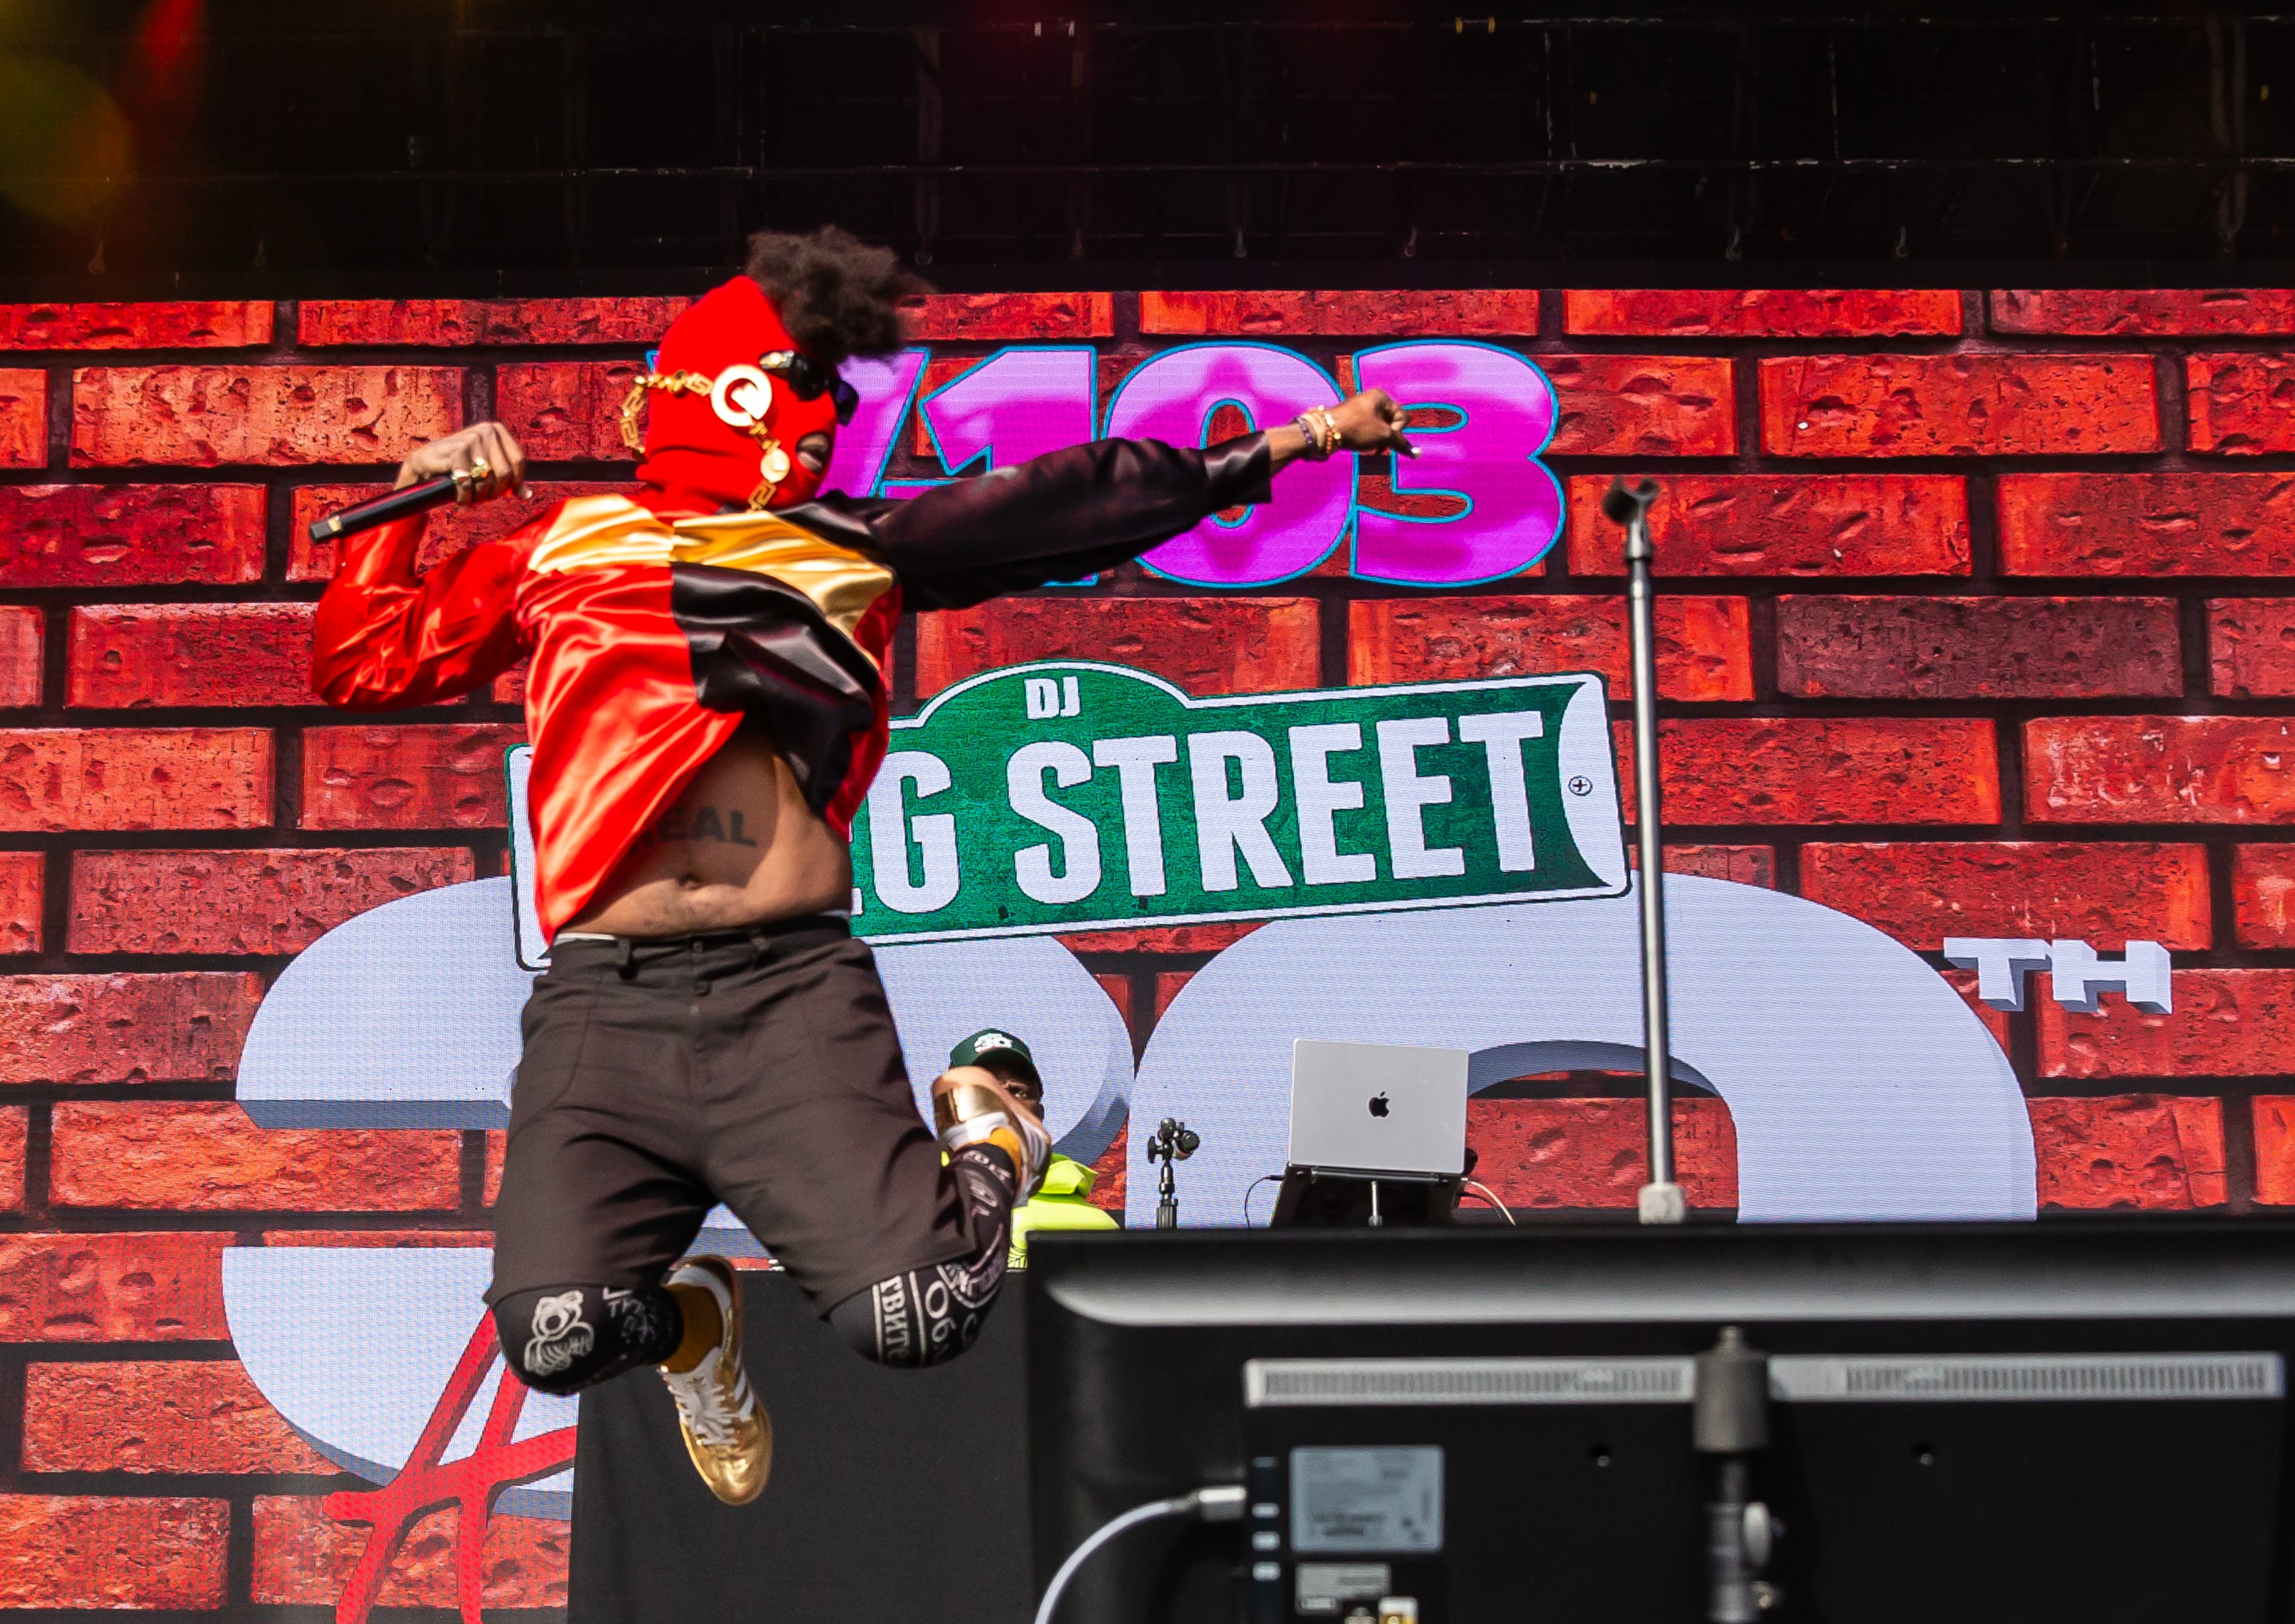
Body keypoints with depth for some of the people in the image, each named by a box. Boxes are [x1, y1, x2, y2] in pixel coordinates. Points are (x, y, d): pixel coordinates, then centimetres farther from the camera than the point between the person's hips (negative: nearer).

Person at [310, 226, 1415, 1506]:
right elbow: (361, 665, 18)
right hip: (606, 1000, 0)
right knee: (561, 1335, -18)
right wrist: (410, 499, 10)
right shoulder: (568, 546, 17)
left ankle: (987, 1140, 22)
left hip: (793, 985, 0)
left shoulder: (858, 549, 19)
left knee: (920, 1321, -15)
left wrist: (1276, 446, 14)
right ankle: (687, 1309, 21)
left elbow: (1075, 506, 16)